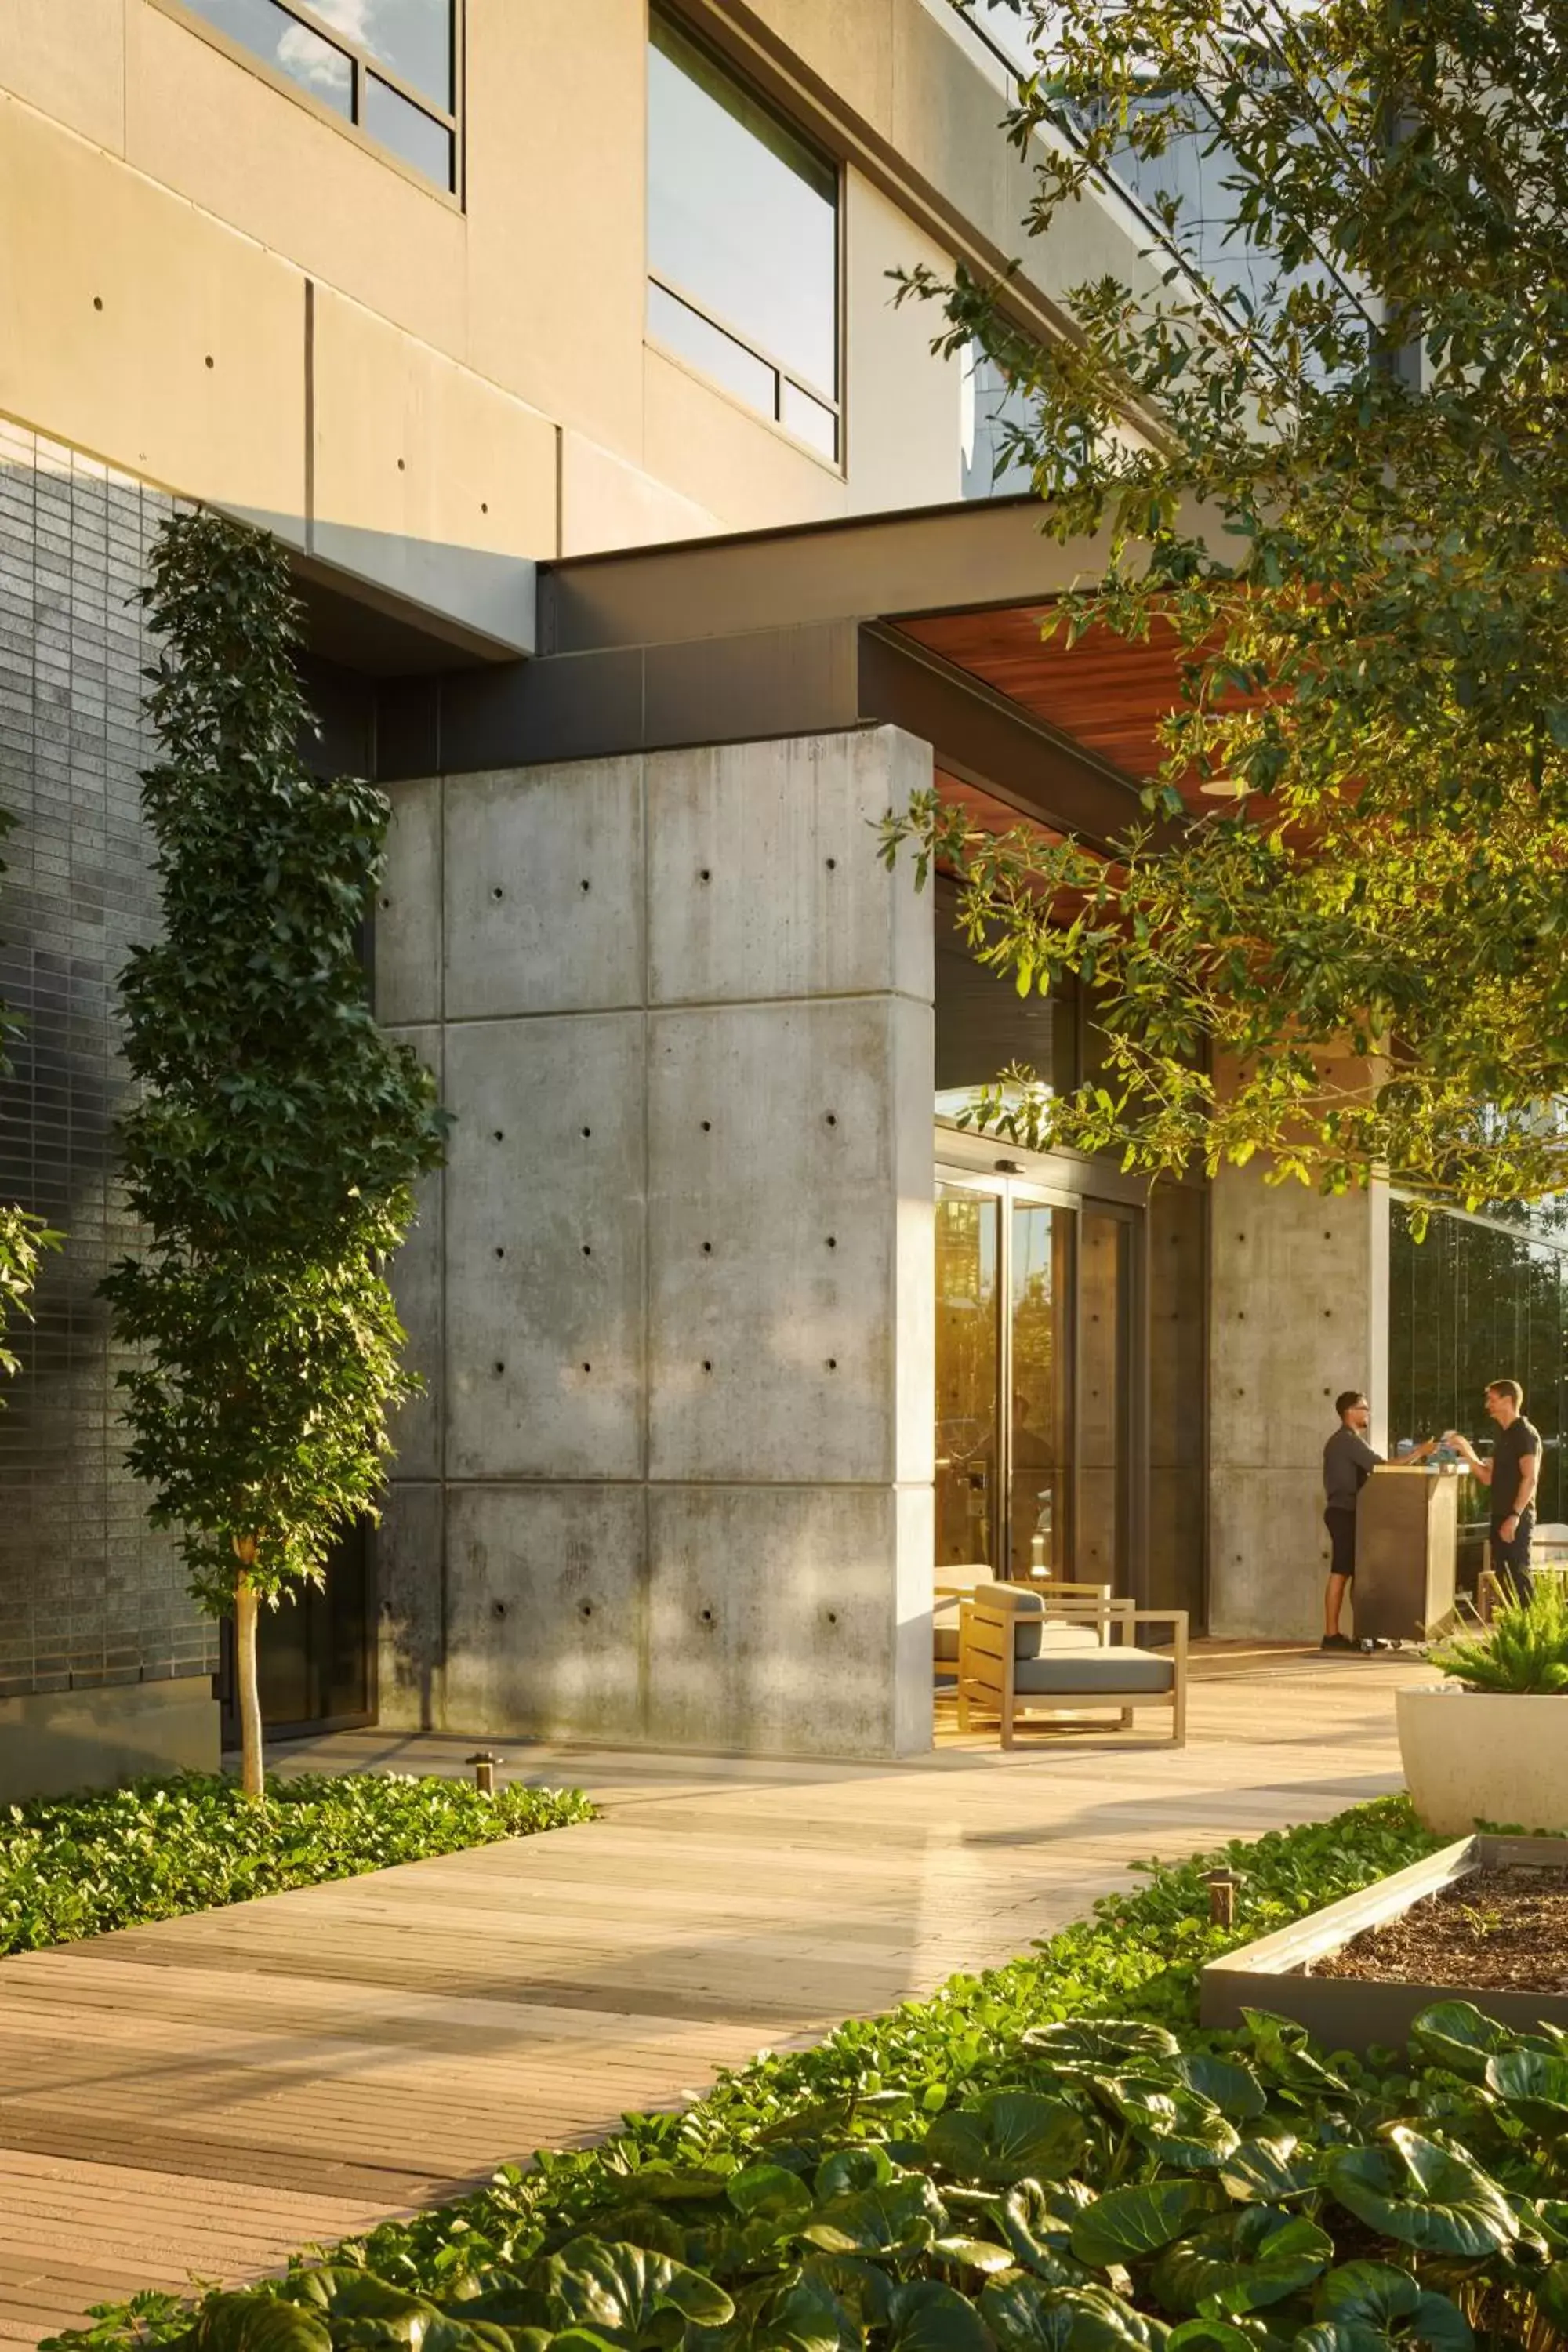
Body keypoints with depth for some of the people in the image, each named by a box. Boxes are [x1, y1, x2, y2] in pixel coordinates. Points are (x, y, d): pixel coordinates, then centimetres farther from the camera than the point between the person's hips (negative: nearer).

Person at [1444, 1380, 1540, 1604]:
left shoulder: (1525, 1433, -10)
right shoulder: (1505, 1435, 18)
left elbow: (1530, 1478, -18)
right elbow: (1488, 1477, 19)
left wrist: (1515, 1516, -24)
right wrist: (1465, 1449, 12)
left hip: (1516, 1519, -9)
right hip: (1501, 1516, 9)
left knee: (1518, 1574, -10)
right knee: (1502, 1575, 9)